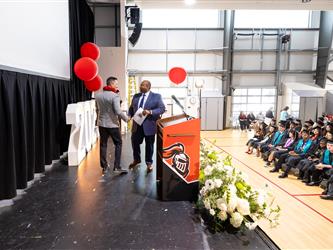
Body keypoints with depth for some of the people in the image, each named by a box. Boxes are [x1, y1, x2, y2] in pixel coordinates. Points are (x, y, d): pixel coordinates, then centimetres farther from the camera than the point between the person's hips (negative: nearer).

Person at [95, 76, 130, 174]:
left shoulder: (98, 95, 5)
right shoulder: (115, 96, -15)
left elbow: (97, 110, 14)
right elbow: (118, 111, -21)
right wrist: (126, 118, -6)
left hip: (101, 124, 6)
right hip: (112, 124, -6)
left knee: (103, 145, 11)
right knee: (118, 144, 6)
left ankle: (104, 167, 18)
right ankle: (117, 166, 2)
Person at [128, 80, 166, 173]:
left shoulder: (156, 96, -4)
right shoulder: (136, 96, 11)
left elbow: (162, 109, -11)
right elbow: (131, 108, 17)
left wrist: (150, 112, -24)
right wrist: (132, 116, -3)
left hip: (149, 125, -4)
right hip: (137, 125, 5)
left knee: (149, 145, 9)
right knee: (135, 142, 15)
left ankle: (149, 163, 27)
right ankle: (136, 159, 39)